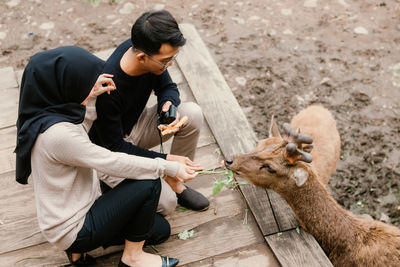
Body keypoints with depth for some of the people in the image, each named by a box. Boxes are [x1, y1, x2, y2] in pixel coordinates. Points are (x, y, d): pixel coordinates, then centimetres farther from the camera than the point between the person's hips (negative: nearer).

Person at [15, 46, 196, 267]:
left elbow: (79, 131, 20)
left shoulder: (46, 113, -2)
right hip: (72, 230, -9)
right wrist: (171, 168, -17)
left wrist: (91, 99, 5)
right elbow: (114, 163, -26)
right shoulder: (57, 134, -30)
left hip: (81, 208, 9)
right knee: (148, 184, -18)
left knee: (160, 230, 13)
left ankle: (80, 248, 16)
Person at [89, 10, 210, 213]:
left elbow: (167, 87, 0)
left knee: (193, 114, -19)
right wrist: (166, 160, -28)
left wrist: (169, 104, -24)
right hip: (109, 151, -7)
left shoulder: (153, 55, -19)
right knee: (166, 204, -23)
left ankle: (175, 183, -1)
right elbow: (115, 147, -26)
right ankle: (115, 183, 7)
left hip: (136, 126, 7)